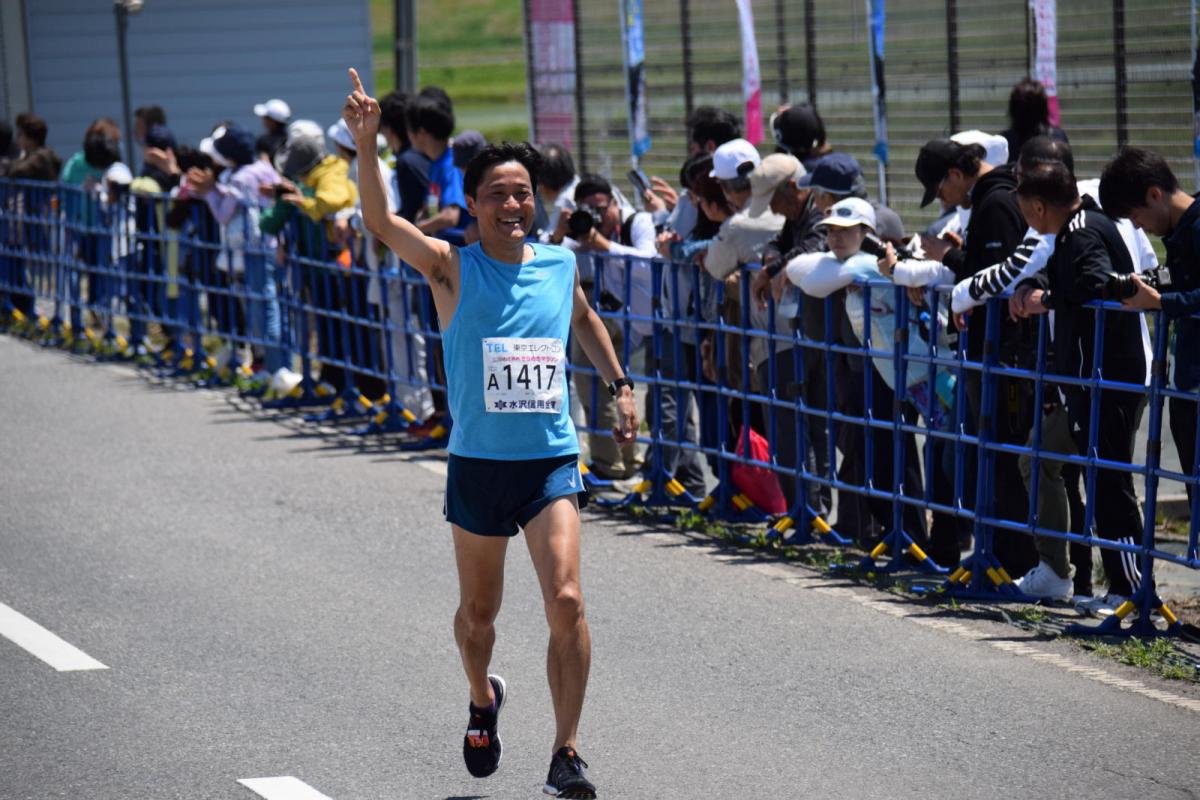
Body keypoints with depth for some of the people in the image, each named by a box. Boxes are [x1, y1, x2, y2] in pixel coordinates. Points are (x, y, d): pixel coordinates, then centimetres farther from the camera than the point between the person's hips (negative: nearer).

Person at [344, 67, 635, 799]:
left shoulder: (561, 264, 4)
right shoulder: (451, 267, -6)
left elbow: (586, 320, 27)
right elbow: (381, 222, -23)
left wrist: (621, 385, 20)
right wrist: (367, 145, -36)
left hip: (551, 461, 1)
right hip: (478, 464, -1)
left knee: (566, 600, -16)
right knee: (478, 613, 14)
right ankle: (483, 701, 46)